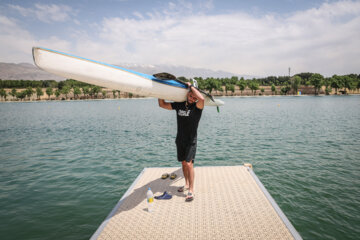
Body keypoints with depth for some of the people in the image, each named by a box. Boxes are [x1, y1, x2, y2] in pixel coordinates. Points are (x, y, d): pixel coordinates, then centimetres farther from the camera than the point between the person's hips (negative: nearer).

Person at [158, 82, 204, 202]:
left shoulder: (197, 107, -10)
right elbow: (162, 104, 9)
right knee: (183, 163, 15)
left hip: (191, 141, -5)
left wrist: (191, 85, -22)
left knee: (189, 164, -13)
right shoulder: (179, 105, 4)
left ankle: (191, 191, -5)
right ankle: (187, 184, 33)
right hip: (180, 140, 5)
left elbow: (201, 98, -34)